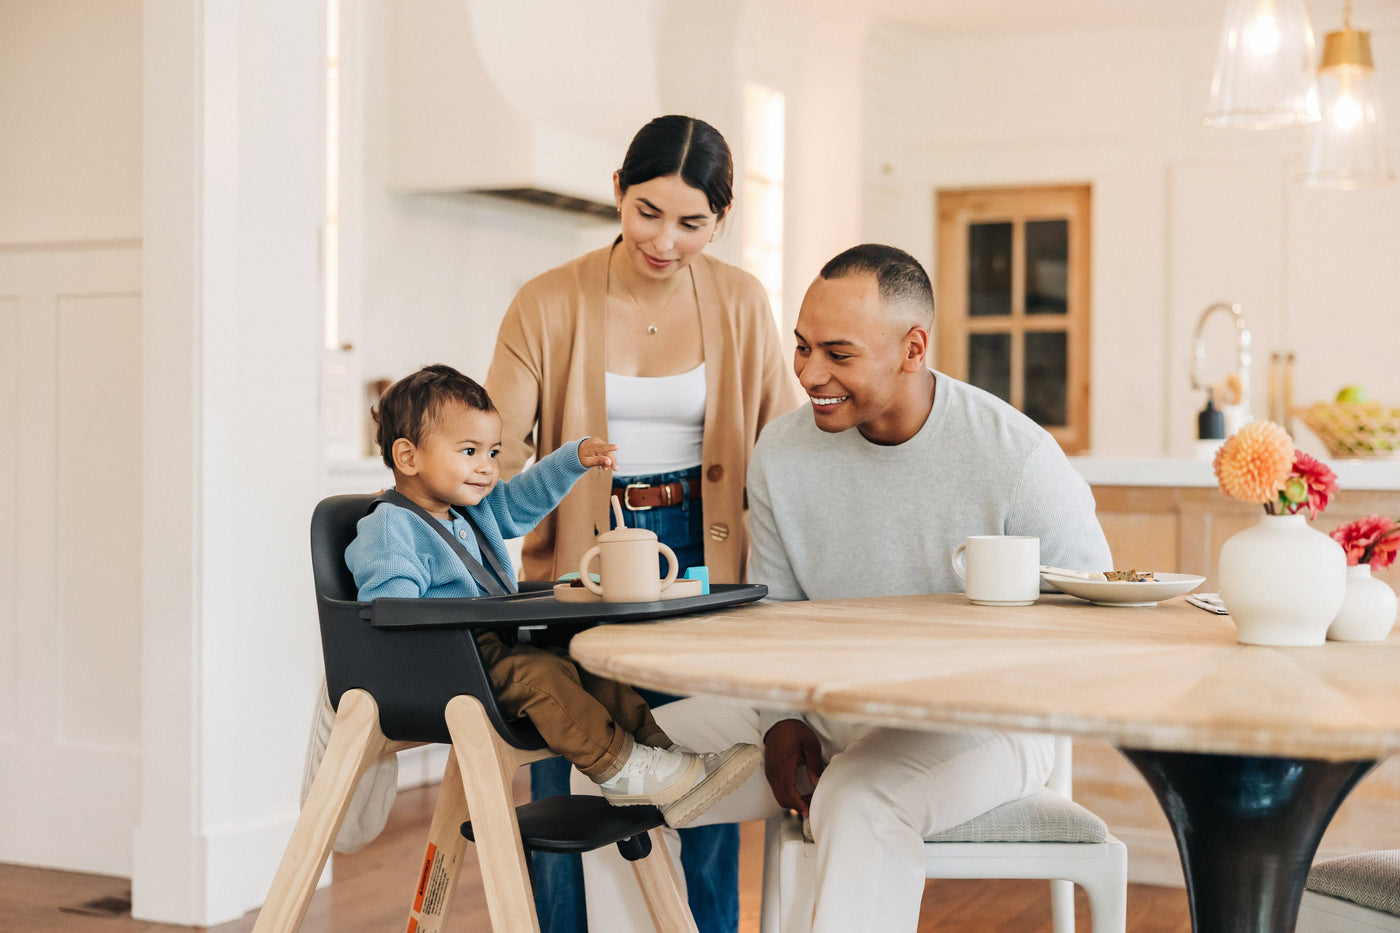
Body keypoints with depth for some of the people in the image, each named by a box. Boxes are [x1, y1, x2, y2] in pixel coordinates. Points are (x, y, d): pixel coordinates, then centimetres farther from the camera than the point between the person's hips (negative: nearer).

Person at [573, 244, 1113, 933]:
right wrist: (783, 719, -8)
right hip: (823, 704, 5)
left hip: (981, 717, -5)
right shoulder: (781, 453, 0)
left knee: (858, 803, -39)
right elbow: (772, 611, 11)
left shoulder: (1017, 459, -14)